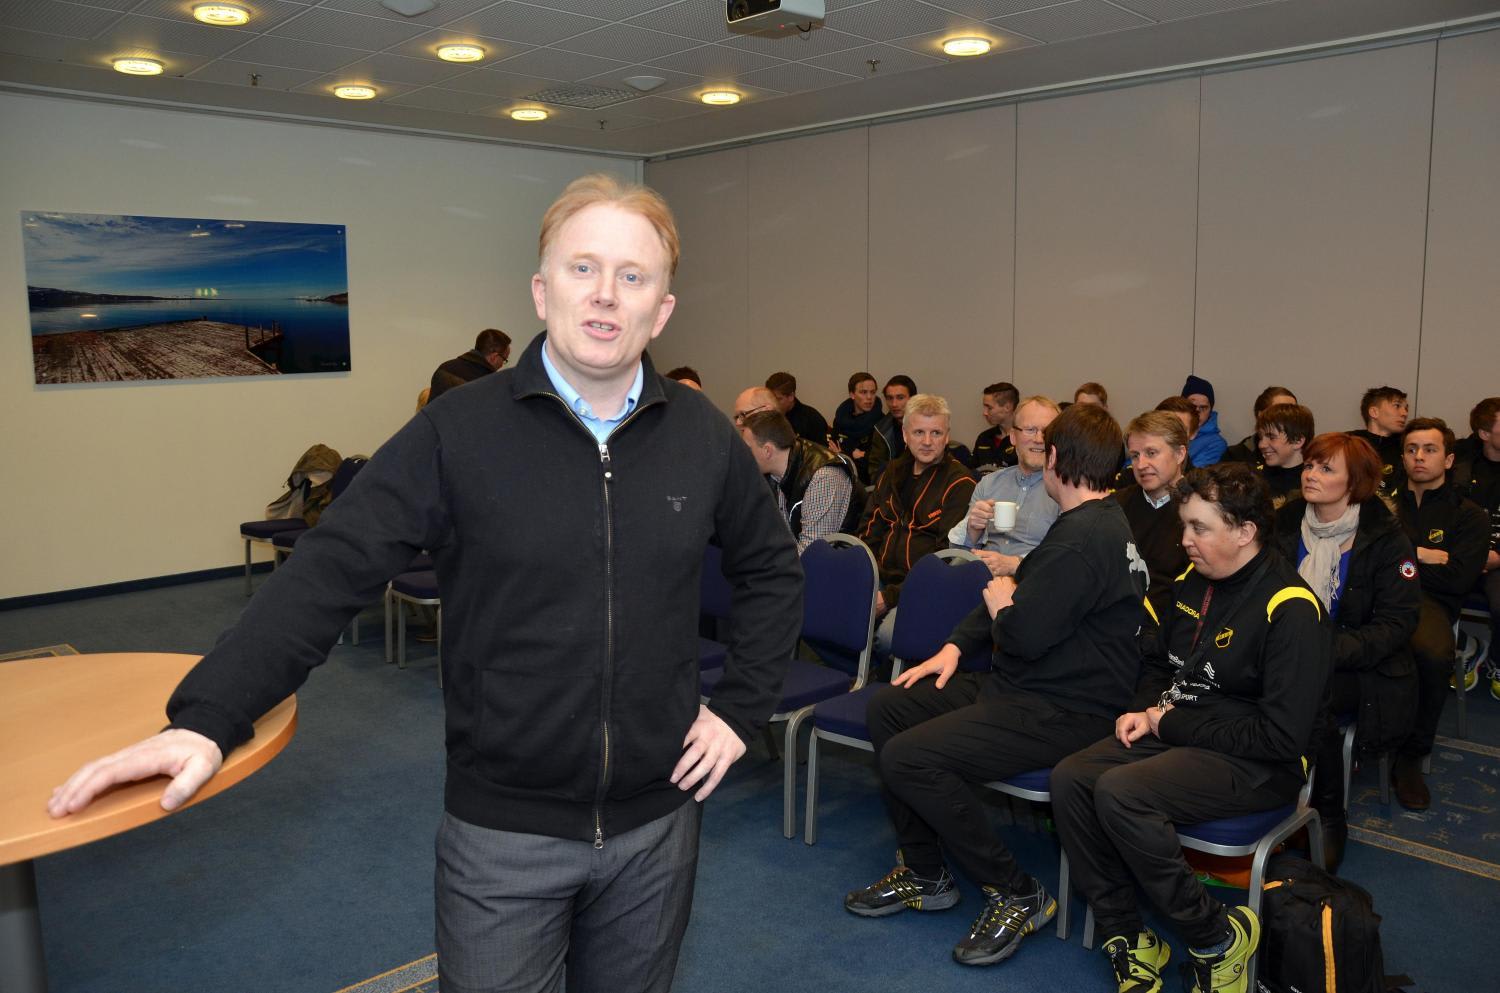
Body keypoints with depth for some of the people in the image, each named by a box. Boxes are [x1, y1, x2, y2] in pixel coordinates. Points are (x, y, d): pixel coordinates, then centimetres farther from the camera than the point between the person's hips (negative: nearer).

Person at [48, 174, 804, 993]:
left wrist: (741, 708, 4)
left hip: (657, 820, 3)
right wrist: (206, 718, -22)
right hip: (503, 832, -2)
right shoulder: (460, 433, -11)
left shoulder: (702, 436, -2)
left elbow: (770, 570, 11)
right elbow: (331, 571, -14)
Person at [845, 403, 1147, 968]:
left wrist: (1000, 605, -3)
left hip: (1063, 711, -11)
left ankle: (1018, 896, -4)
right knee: (887, 708, 8)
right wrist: (957, 646, 6)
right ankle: (924, 874, 16)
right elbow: (1026, 593, 18)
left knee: (906, 758, -22)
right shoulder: (1097, 522, 13)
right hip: (1024, 687, 11)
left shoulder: (1084, 535, -22)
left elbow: (1024, 635, -27)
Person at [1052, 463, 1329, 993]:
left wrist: (1171, 723, -15)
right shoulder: (1194, 581, 7)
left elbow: (1281, 737, -21)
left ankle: (1218, 938, -9)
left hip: (1257, 764, -8)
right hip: (1175, 733, 8)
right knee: (1069, 779, -15)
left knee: (1119, 791, -30)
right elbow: (1158, 661, 24)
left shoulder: (1291, 609, -17)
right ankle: (1128, 939, -5)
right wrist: (1146, 712, 3)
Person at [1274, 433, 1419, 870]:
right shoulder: (1286, 525, 4)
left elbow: (1396, 624, -11)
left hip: (1360, 667, -3)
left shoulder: (1386, 539, -7)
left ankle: (1329, 818, -11)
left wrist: (1330, 652, -25)